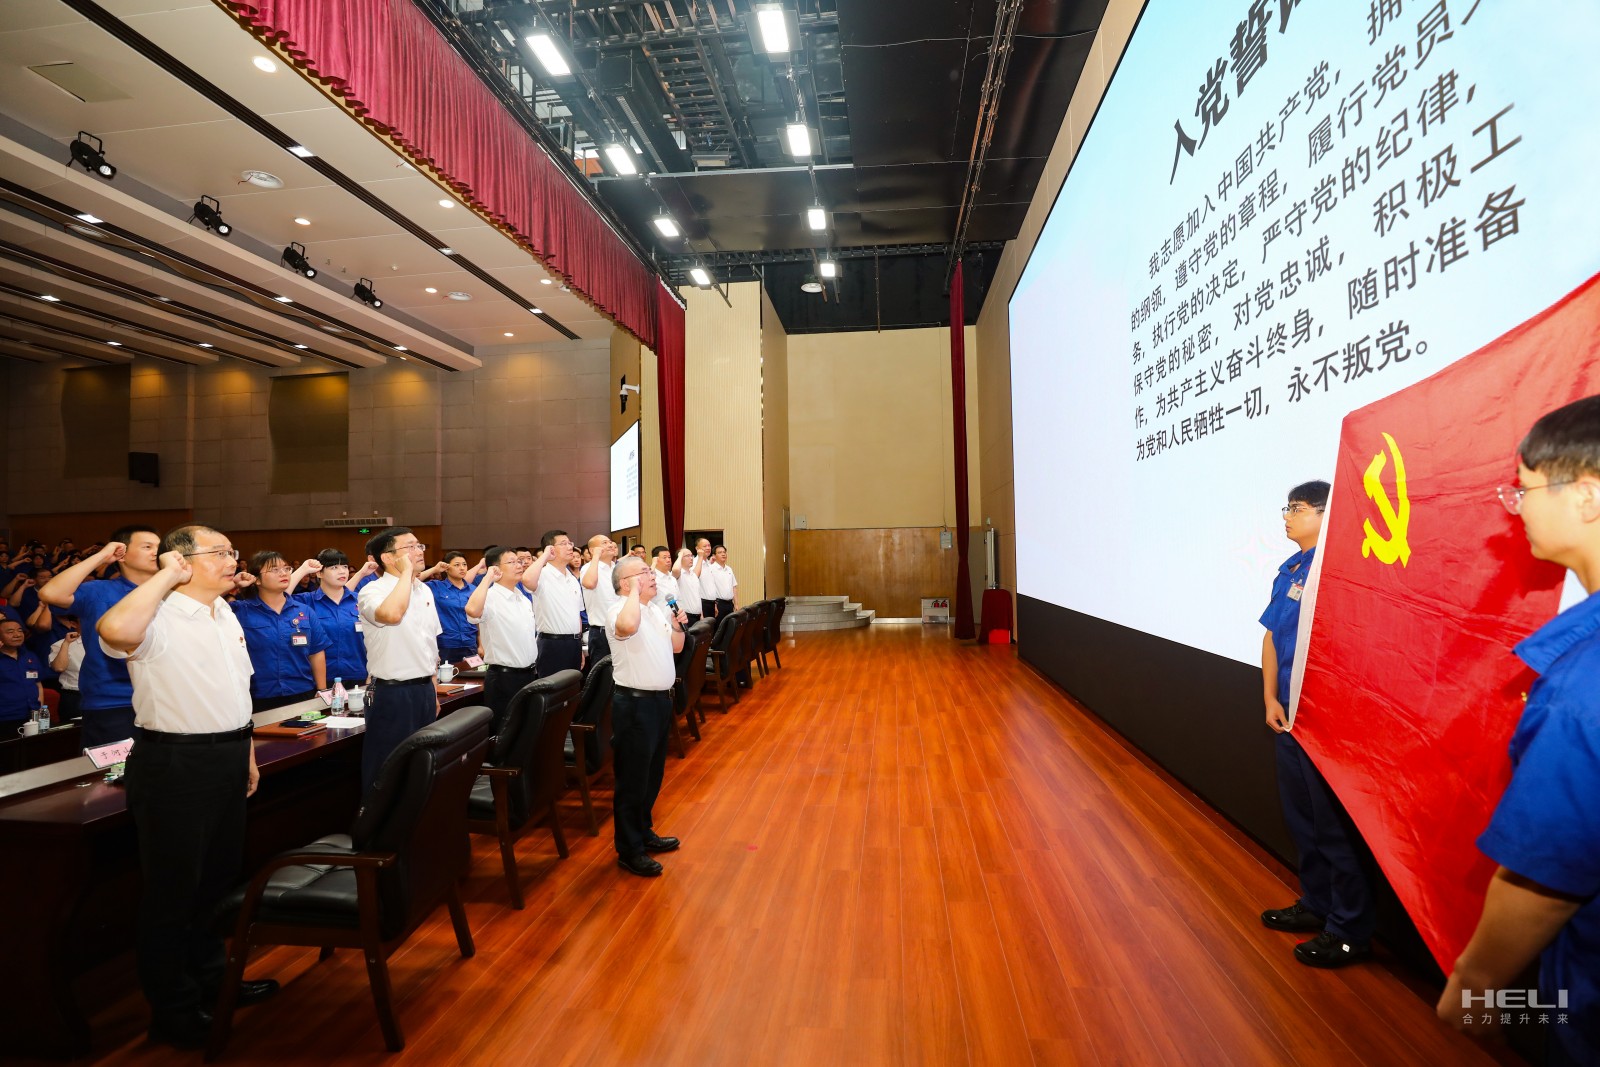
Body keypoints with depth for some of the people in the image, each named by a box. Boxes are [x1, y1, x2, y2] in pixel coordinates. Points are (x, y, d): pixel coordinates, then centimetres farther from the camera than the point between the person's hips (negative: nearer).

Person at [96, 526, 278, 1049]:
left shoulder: (225, 614, 10)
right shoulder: (160, 617, -17)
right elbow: (116, 631, -42)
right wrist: (165, 575, -26)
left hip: (227, 758, 8)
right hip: (175, 763, -8)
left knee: (218, 878, 20)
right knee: (173, 889, 7)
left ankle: (210, 979, 38)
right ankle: (172, 1011, 23)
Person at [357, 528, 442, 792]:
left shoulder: (424, 590, 11)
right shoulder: (372, 591, -12)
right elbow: (391, 614, -37)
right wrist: (406, 572, -23)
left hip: (424, 689, 7)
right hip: (392, 693, -7)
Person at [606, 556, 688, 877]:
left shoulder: (658, 608, 10)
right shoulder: (619, 610, -17)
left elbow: (676, 647, 19)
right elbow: (629, 625, -43)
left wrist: (678, 627, -1)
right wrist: (636, 591, -27)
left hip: (660, 699, 9)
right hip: (634, 703, -9)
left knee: (652, 775, 21)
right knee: (632, 780, 3)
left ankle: (644, 832, 37)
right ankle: (629, 851, 16)